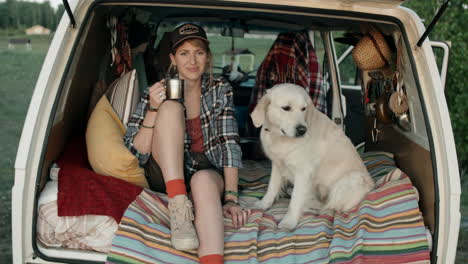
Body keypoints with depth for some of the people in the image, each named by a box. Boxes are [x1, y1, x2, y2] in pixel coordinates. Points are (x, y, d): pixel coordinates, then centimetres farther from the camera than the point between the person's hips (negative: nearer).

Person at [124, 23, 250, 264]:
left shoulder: (220, 90, 2)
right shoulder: (157, 93, -1)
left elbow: (230, 144, -6)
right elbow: (136, 153, -5)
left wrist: (231, 197, -19)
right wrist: (153, 109, -20)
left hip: (209, 174, 0)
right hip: (166, 175, 0)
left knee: (204, 180, -38)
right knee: (171, 107, -24)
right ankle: (178, 204, -33)